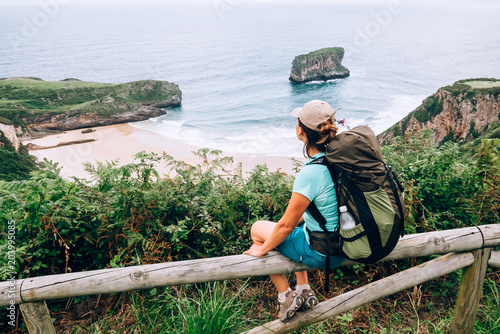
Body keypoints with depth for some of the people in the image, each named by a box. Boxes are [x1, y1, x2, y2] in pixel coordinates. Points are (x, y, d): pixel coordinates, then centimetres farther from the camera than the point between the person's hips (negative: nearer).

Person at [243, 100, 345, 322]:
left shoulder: (310, 174, -30)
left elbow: (286, 225, -19)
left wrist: (262, 249, -2)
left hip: (321, 253, -7)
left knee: (257, 229, 11)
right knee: (298, 218, 32)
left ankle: (285, 296, 20)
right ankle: (304, 290, 32)